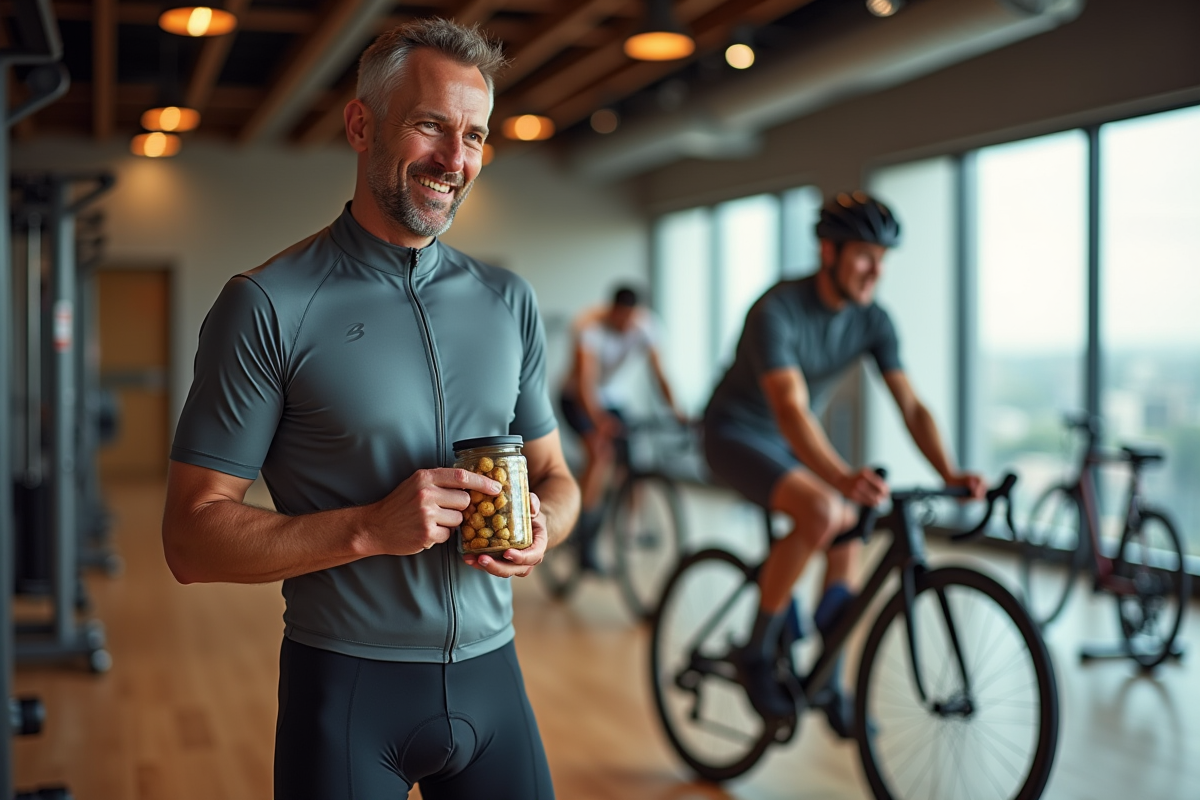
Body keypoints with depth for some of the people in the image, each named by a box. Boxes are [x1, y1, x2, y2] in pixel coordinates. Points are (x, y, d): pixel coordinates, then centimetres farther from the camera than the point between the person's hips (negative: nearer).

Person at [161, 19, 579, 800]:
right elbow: (192, 537, -10)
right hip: (346, 685, -4)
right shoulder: (270, 305, -9)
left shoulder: (509, 301, 5)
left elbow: (555, 476, 14)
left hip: (490, 675, 4)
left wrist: (541, 527, -9)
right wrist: (369, 528, -23)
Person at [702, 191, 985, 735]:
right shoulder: (777, 311, -29)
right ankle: (756, 654, -15)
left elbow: (911, 407, -12)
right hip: (735, 434, -7)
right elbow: (791, 411, -41)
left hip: (794, 441, 7)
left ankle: (827, 683, 15)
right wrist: (842, 477, -56)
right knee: (823, 512, -30)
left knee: (848, 537, -1)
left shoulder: (872, 320, -9)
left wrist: (949, 473, -29)